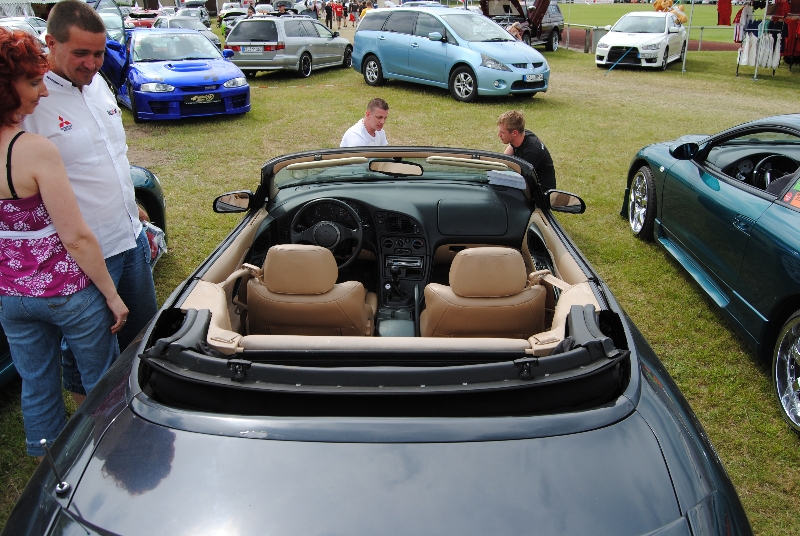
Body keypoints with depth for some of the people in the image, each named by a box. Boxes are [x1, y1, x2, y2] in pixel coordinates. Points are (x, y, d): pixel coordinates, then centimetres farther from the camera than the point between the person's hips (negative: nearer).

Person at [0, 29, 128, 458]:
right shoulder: (34, 151, -25)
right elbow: (75, 237, -21)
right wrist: (111, 294, -11)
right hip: (66, 292, -7)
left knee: (36, 388, 21)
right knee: (104, 382, 16)